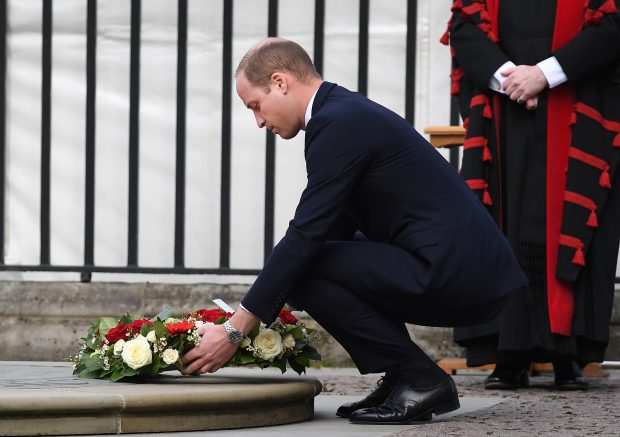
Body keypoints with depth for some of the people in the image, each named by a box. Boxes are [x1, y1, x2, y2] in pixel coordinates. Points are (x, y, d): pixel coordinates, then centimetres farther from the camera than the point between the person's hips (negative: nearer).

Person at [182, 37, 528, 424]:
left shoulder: (338, 123, -12)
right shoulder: (350, 112, 18)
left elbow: (305, 236, -16)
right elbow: (332, 229, 24)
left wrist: (236, 331, -11)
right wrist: (259, 315, 21)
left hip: (455, 274, -10)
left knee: (303, 268, -9)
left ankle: (419, 380, -4)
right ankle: (404, 377, 12)